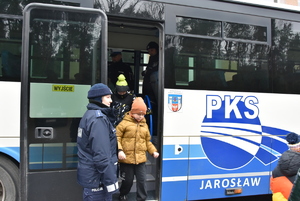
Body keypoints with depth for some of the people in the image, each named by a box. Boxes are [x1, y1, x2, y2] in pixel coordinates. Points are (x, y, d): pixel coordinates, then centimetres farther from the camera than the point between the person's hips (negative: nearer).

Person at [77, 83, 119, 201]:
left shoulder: (89, 115, 13)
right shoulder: (98, 118, -18)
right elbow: (101, 155, -24)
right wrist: (110, 180, -20)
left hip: (89, 174, 10)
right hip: (97, 178, -10)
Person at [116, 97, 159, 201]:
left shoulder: (144, 125, 12)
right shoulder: (125, 123, -6)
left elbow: (147, 141, 18)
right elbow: (117, 137, -9)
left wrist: (153, 151, 5)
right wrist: (119, 150, -20)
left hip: (141, 159, 4)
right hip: (126, 158, -4)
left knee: (142, 180, 6)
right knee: (127, 181, 12)